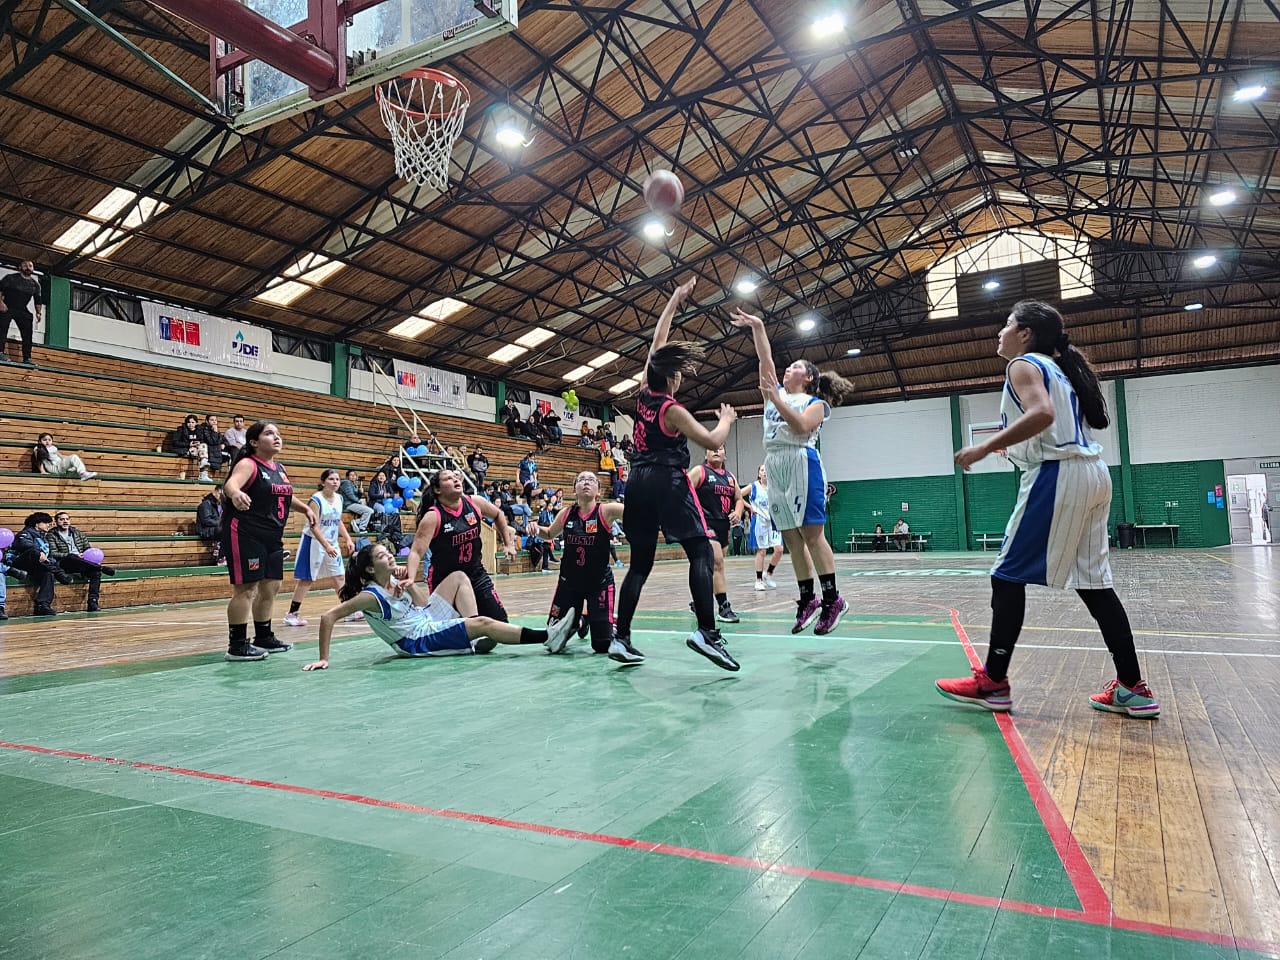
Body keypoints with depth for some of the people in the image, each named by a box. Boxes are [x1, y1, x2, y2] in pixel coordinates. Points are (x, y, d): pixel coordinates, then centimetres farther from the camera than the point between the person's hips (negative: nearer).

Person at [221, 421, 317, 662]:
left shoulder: (279, 468, 12)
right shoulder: (248, 464, -13)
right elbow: (230, 483, -35)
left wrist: (306, 508, 22)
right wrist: (235, 493, -57)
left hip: (272, 537, 9)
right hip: (245, 535, -9)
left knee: (271, 587, 14)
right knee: (246, 588, -7)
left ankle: (264, 638, 27)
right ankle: (237, 646, 2)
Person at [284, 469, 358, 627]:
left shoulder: (339, 498, 4)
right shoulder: (316, 499, -18)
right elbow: (313, 526, -21)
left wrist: (348, 539, 5)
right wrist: (326, 546, -27)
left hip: (332, 544, 7)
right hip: (314, 543, -7)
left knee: (339, 577, 10)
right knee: (307, 580, -2)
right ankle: (291, 615, 7)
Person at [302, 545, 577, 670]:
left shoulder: (395, 582, 4)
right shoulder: (370, 596, -19)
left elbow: (423, 605, 10)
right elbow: (328, 618, -22)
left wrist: (410, 586, -9)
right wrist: (324, 659, -23)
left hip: (428, 621, 9)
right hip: (418, 642, -9)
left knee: (459, 577, 6)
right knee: (484, 622, -20)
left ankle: (475, 640, -5)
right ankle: (548, 637, -18)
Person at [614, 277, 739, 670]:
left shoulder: (643, 393, 9)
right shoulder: (672, 410, -8)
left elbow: (657, 340, 19)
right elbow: (712, 442, -6)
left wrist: (676, 299, 26)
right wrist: (727, 419, 14)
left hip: (638, 483, 7)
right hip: (669, 483, -7)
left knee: (640, 564, 9)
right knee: (702, 553, -8)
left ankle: (621, 637, 4)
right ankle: (706, 632, -22)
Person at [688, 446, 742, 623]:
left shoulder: (730, 476, 17)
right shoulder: (699, 471, -2)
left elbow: (738, 499, 23)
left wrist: (737, 512, 2)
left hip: (723, 526, 7)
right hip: (706, 523, -7)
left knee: (710, 567, 14)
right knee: (717, 563, -18)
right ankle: (723, 607, -18)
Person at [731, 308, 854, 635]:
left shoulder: (816, 403, 4)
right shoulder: (776, 393, 19)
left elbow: (801, 427, -15)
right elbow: (765, 358, 15)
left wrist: (776, 400, -16)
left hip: (802, 464, -6)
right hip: (775, 467, 6)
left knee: (812, 533, -9)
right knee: (791, 538, 4)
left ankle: (832, 599, -3)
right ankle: (807, 600, 9)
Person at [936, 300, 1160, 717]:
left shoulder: (1023, 365, -4)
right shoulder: (1057, 369, 24)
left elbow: (1042, 413, -23)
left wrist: (986, 447, -21)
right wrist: (1013, 445, 27)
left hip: (1058, 475, -9)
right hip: (1092, 472, 9)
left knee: (1008, 575, -4)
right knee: (1092, 581, 11)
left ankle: (992, 682, 0)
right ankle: (1132, 688, 12)